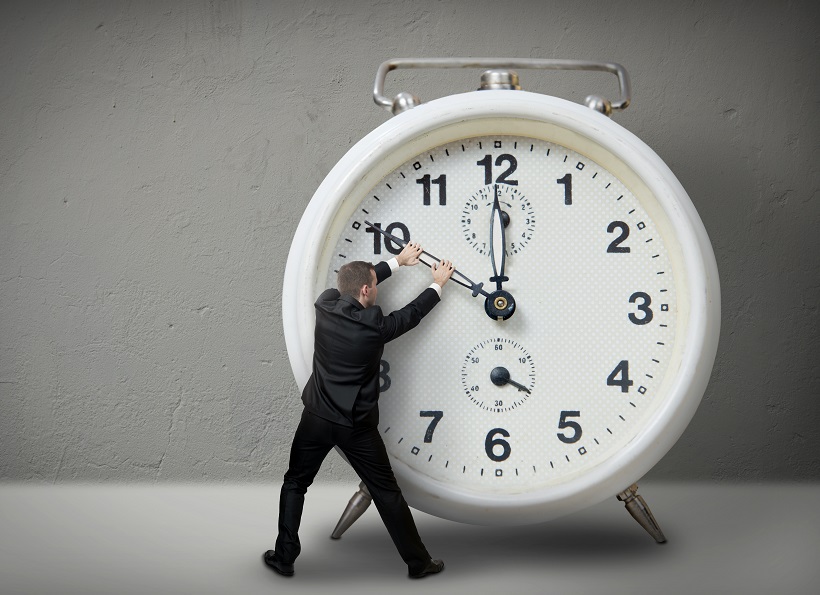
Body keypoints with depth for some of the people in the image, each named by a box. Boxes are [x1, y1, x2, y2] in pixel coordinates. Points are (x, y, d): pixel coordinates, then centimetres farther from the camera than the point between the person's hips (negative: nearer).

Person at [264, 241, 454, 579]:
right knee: (386, 493, 8)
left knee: (295, 483, 20)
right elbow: (412, 314, 3)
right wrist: (438, 285, 21)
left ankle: (284, 557, 20)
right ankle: (418, 562, 18)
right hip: (356, 425, -3)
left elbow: (355, 286, 12)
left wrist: (397, 262, 23)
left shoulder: (325, 305, -7)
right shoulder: (375, 326, -16)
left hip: (317, 417, 3)